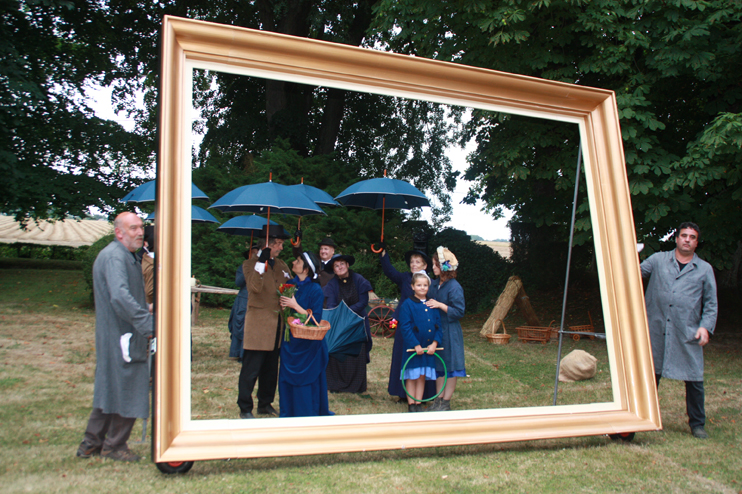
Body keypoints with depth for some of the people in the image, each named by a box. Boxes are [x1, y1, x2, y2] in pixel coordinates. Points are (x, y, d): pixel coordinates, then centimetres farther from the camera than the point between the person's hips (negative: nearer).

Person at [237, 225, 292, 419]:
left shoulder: (281, 265, 15)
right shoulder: (250, 264, -5)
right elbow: (254, 287, -21)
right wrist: (262, 263, -26)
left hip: (277, 326, 6)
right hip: (258, 325, -6)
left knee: (271, 368, 14)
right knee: (251, 369, -2)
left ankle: (265, 404, 26)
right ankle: (245, 408, 9)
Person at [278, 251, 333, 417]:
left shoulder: (315, 289, -12)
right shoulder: (290, 284, 5)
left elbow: (316, 318, -16)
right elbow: (283, 306, 16)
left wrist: (295, 306, -19)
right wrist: (283, 305, -7)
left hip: (307, 343, -6)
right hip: (290, 339, 6)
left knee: (306, 378, 1)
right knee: (287, 378, 10)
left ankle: (307, 414, 15)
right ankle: (288, 413, 24)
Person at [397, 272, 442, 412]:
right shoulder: (407, 304, -7)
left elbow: (438, 324, 5)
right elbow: (405, 327, -11)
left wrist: (435, 343, -7)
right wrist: (415, 345, -16)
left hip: (429, 347, 4)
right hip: (412, 347, -4)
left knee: (422, 376, 11)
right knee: (411, 376, 5)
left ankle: (418, 403, 21)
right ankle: (411, 404, 16)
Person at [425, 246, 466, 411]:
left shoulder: (454, 287, -14)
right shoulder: (434, 284, 7)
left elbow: (459, 312, -16)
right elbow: (429, 303, 20)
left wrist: (440, 305, -21)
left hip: (450, 332, -7)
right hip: (435, 330, 7)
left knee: (450, 366, 3)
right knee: (438, 365, 13)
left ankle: (446, 402, 12)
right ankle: (439, 399, 23)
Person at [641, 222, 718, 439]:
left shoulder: (704, 269, 10)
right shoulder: (658, 260, 9)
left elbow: (711, 303, 10)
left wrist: (705, 326, -3)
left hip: (688, 335, 0)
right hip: (656, 331, 0)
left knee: (694, 379, 0)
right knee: (651, 374, 9)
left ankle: (697, 424, 18)